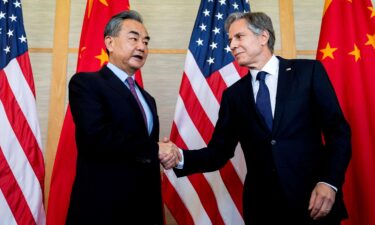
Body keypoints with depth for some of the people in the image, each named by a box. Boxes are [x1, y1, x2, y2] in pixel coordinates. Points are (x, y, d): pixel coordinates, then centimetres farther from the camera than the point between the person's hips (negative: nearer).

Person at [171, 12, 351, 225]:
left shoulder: (308, 71, 0)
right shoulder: (233, 94, 7)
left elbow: (338, 130, -2)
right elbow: (219, 151, 2)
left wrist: (330, 182, -14)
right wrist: (181, 158, -15)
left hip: (314, 200, -2)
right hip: (261, 206, 2)